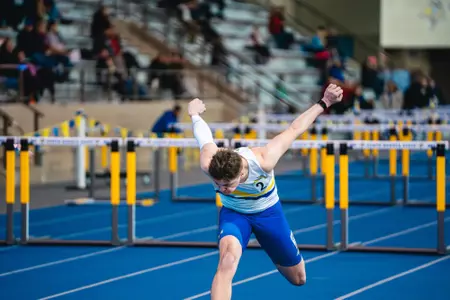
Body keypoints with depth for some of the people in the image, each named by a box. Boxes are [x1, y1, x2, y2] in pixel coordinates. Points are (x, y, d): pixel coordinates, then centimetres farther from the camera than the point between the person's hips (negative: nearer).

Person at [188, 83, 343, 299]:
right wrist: (194, 115, 9)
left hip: (268, 212, 1)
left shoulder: (263, 161, -40)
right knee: (227, 260, -36)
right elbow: (203, 133, -13)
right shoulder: (209, 165, -36)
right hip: (233, 213, -1)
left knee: (298, 278, 16)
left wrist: (324, 103, -16)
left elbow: (294, 129, -26)